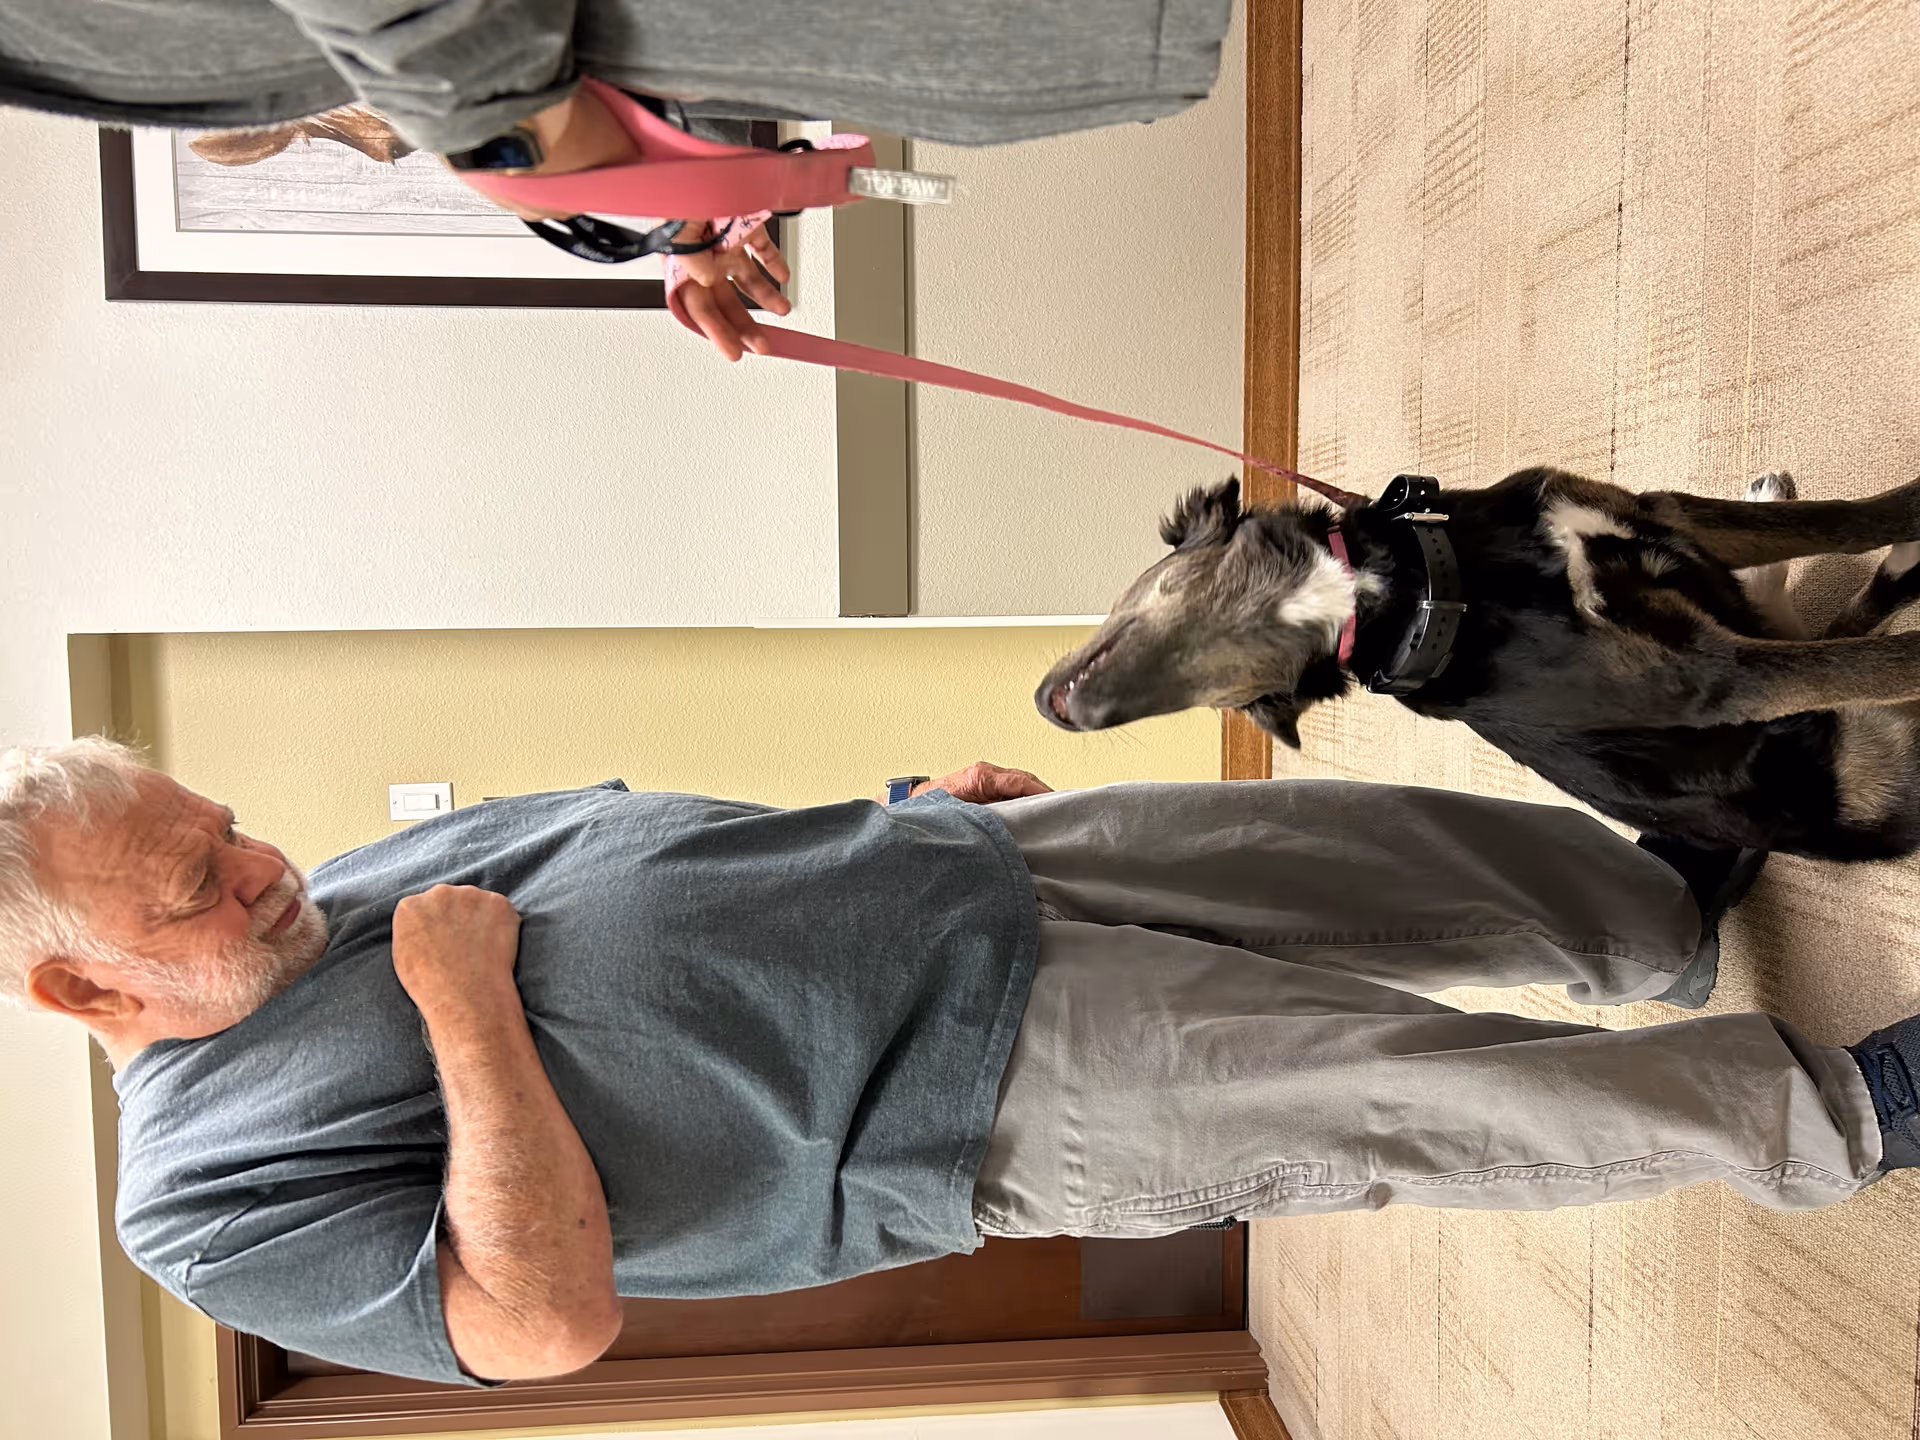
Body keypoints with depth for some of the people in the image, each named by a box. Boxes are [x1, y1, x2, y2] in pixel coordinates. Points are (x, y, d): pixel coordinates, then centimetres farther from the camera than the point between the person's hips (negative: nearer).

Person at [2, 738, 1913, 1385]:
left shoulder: (349, 885, 11)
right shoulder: (211, 1194, -7)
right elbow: (550, 1320, -19)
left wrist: (914, 794, 10)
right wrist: (465, 1002, -18)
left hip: (955, 864, 7)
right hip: (977, 1095, -6)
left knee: (1400, 840, 6)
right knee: (1407, 1092, -6)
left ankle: (1700, 913, 33)